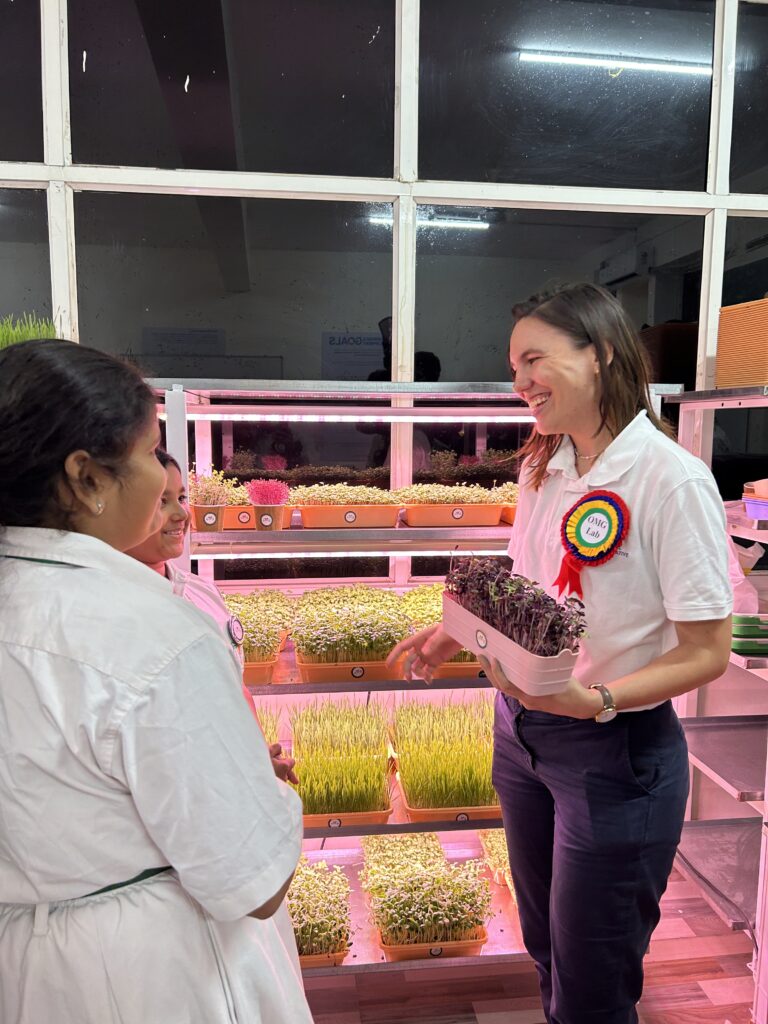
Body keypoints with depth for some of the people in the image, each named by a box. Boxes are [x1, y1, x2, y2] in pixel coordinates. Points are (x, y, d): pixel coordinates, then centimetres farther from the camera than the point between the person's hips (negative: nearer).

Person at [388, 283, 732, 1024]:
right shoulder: (541, 468, 1)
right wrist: (458, 633, -1)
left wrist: (597, 700, -30)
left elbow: (707, 650, -18)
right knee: (545, 948, 25)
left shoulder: (673, 480, -20)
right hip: (521, 731, 6)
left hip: (617, 750, -6)